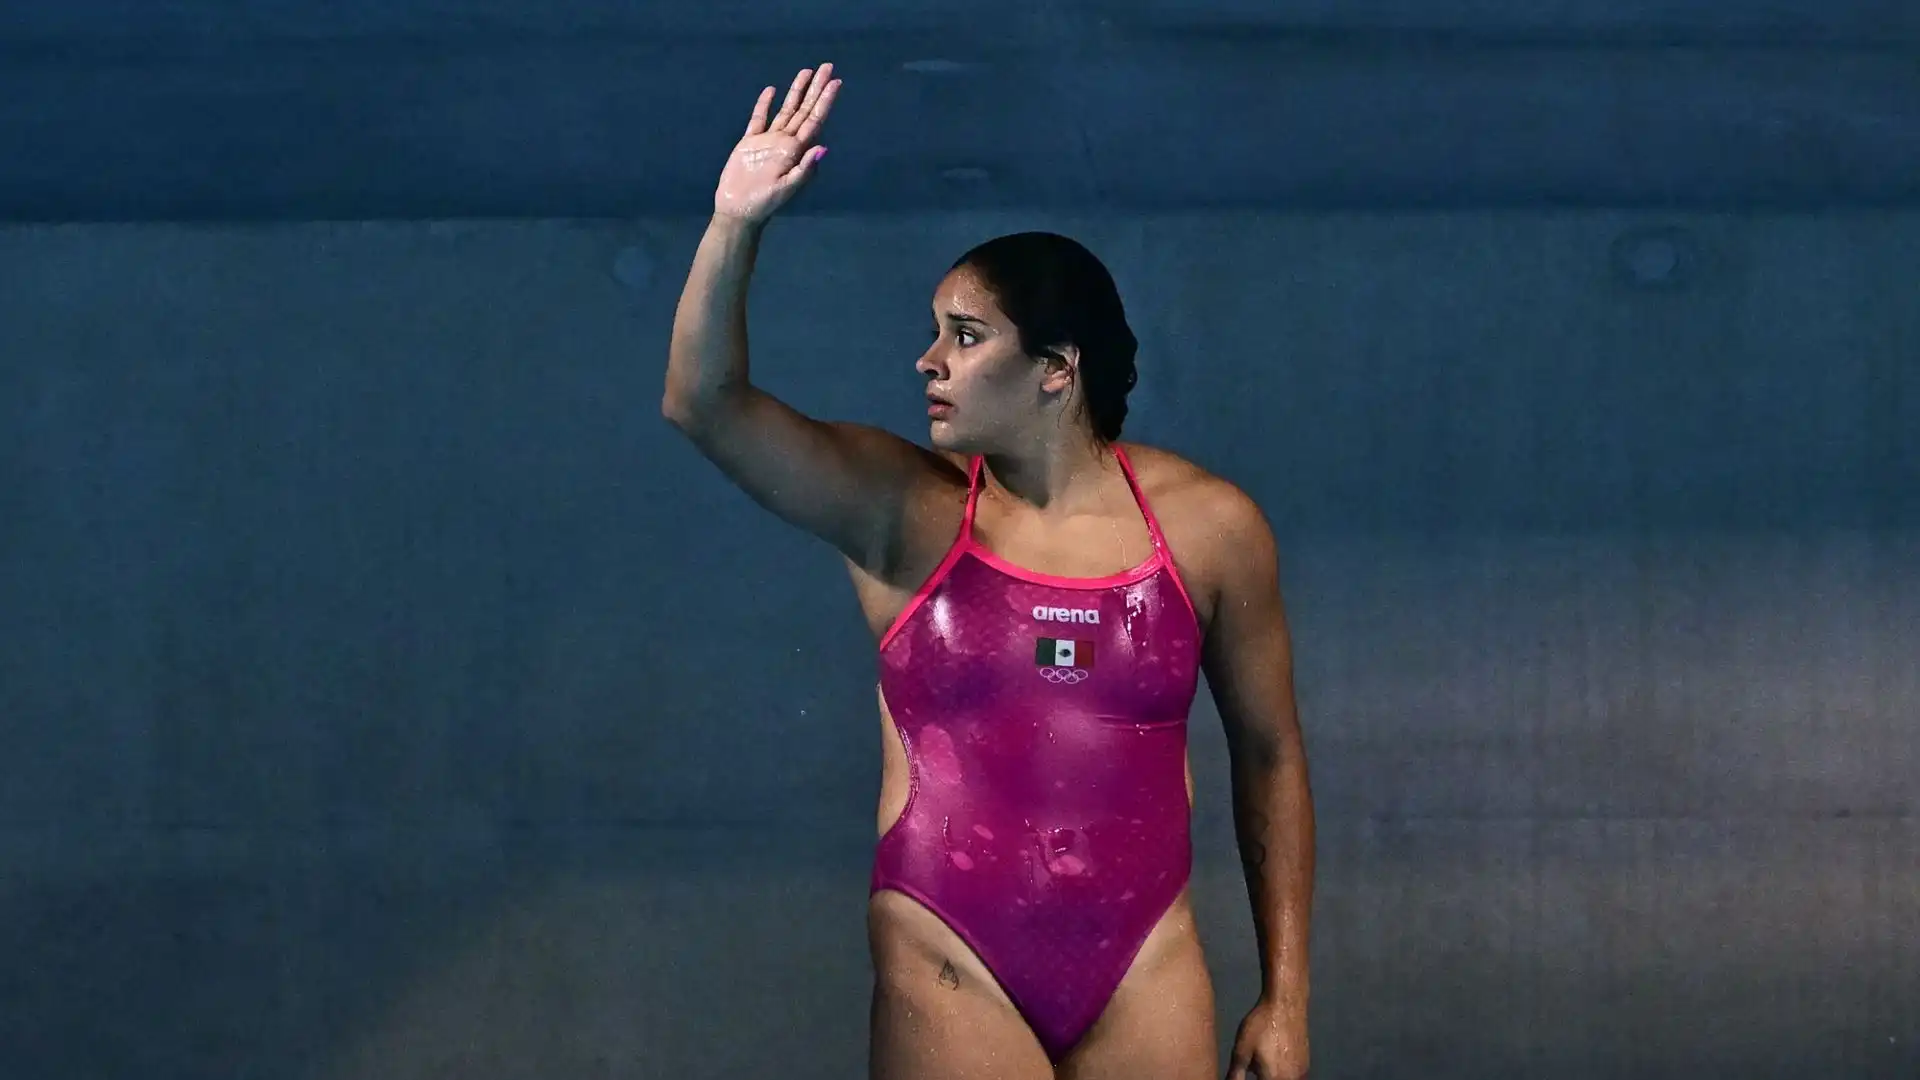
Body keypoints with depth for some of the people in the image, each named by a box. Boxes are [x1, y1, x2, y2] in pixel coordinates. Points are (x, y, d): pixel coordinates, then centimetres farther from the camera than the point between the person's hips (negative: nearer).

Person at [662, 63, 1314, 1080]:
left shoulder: (1207, 526, 1)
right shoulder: (901, 509, 0)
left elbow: (1269, 756, 8)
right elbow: (704, 403, -12)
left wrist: (1285, 996, 7)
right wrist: (735, 227, -26)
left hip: (1145, 974, 1)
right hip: (952, 967, -1)